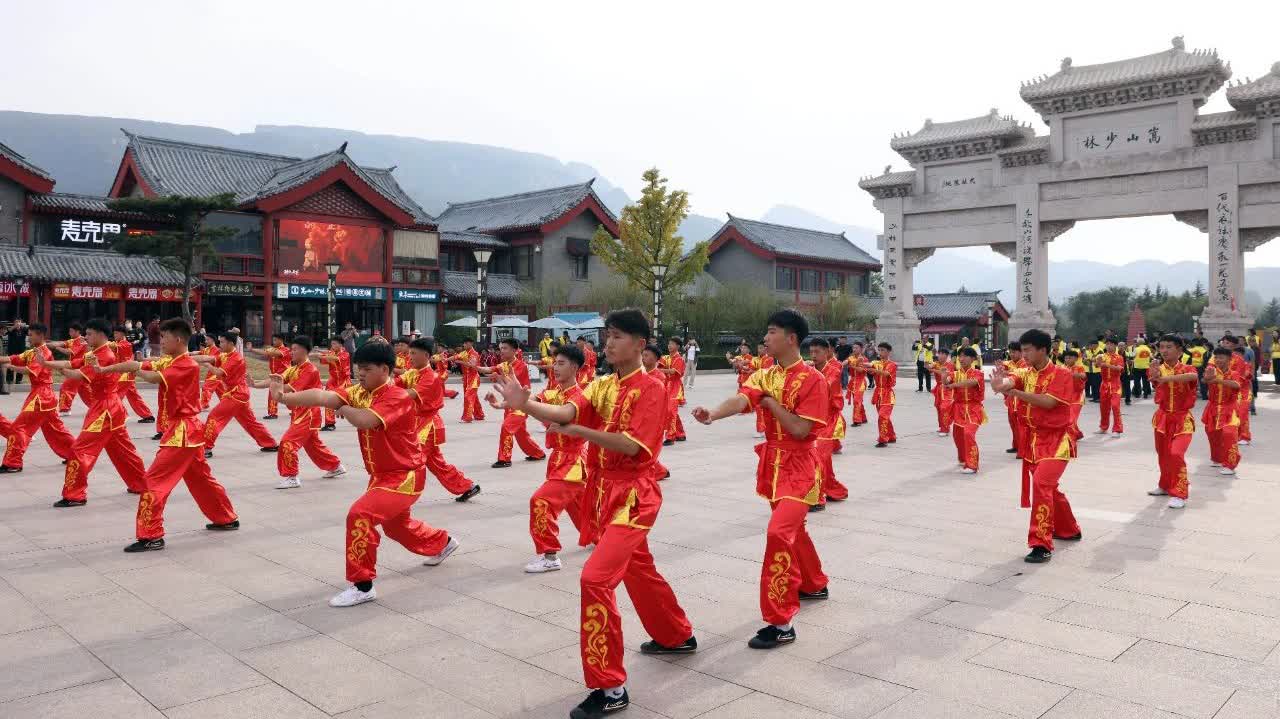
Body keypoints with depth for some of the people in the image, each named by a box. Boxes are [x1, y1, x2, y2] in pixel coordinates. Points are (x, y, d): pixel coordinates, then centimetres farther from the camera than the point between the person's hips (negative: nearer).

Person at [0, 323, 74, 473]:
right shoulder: (32, 352, 15)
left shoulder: (44, 352, -13)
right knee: (56, 429, 15)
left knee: (18, 427, -9)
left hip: (40, 396, -9)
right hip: (44, 396, 9)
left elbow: (30, 371, -25)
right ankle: (75, 454, 21)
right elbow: (13, 359, 4)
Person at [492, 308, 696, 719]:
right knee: (638, 571, 24)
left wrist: (578, 431, -25)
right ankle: (677, 636, 49)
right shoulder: (601, 386, 8)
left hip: (633, 495, -8)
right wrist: (525, 404, -28)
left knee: (596, 578, -19)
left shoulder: (651, 388, -13)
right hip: (607, 492, 8)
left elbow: (631, 446, -22)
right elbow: (567, 412, -11)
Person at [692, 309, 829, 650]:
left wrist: (771, 403, -13)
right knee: (792, 529, 23)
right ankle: (814, 584, 48)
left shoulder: (813, 379, -14)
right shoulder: (765, 376, 4)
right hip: (773, 463, 8)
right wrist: (713, 414, -36)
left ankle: (781, 624, -13)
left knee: (779, 533, -20)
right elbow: (741, 399, -17)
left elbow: (800, 430, -21)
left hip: (798, 467, -7)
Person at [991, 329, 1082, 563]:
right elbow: (1009, 379, -19)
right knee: (1048, 488, 20)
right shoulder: (1024, 373, 3)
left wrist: (1015, 393, -28)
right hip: (1033, 438, 7)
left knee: (1041, 485, -21)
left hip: (1056, 439, -7)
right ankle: (1069, 530, 43)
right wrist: (1000, 383, -44)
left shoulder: (1061, 374, -11)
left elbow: (1048, 402, -24)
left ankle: (1042, 545, -18)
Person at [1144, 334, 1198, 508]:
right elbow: (1154, 378, -23)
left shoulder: (1186, 368, -9)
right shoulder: (1158, 369, -1)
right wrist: (1154, 373, -45)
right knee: (1163, 455, 16)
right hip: (1163, 417, 4)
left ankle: (1179, 494, -10)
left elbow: (1193, 376, -33)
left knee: (1176, 454, -18)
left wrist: (1166, 378, -42)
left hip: (1182, 418, -4)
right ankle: (1166, 485, 37)